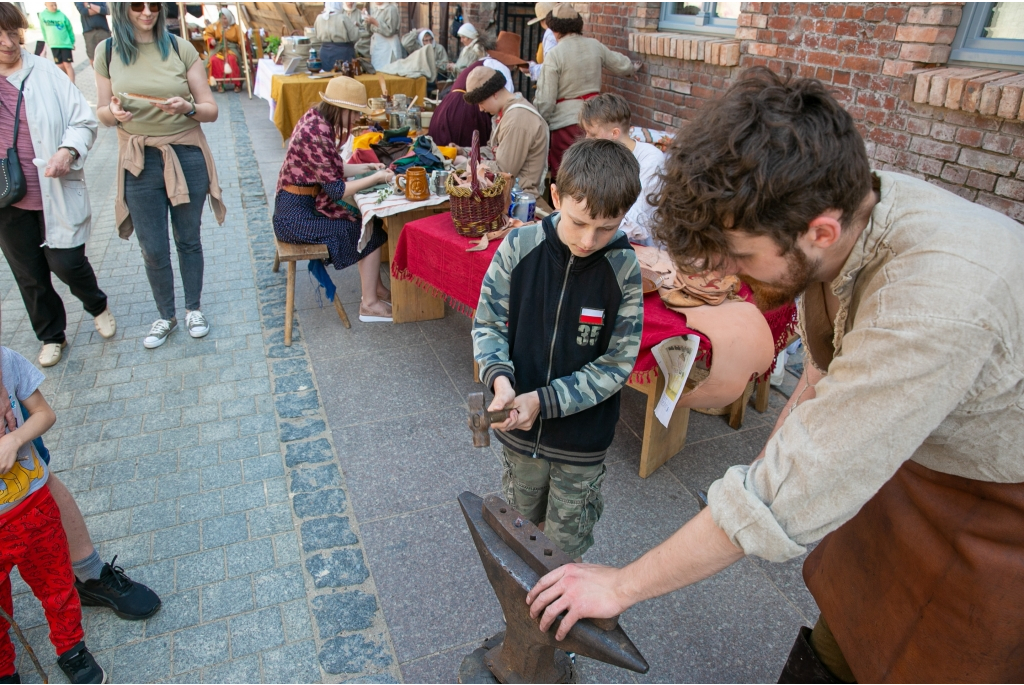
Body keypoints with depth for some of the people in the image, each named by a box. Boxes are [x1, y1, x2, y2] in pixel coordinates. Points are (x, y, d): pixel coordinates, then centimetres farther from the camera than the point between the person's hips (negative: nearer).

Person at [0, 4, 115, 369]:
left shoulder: (44, 72, -5)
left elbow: (83, 120, -3)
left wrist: (69, 149, -21)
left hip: (56, 196, -3)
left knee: (66, 263, 1)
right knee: (30, 276, 12)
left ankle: (98, 307, 34)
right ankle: (51, 337, 32)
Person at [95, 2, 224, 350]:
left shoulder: (180, 49, -3)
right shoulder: (108, 51, 1)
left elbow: (211, 110, -2)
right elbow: (102, 112, 6)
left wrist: (187, 107, -23)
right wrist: (114, 112, -16)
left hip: (186, 156, 0)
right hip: (139, 161, 1)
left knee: (188, 240, 12)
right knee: (153, 250, 6)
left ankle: (193, 308, 30)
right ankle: (165, 316, 26)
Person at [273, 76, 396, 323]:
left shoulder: (316, 120, 4)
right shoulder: (317, 134, -25)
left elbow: (332, 170, 14)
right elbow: (337, 190, -22)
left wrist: (366, 167, 5)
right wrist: (377, 178, -14)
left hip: (308, 204, 9)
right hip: (297, 217, -9)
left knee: (367, 221, 10)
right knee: (371, 234, -5)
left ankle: (376, 289, 17)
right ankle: (369, 304, 4)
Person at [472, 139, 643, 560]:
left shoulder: (624, 268, -19)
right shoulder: (519, 247, -15)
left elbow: (616, 364, -15)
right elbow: (488, 323, -5)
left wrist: (544, 401, -23)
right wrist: (498, 376, -25)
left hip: (581, 438, -2)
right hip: (519, 429, 3)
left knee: (565, 544, 17)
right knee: (524, 524, 26)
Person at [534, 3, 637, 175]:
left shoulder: (554, 55, -12)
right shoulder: (595, 46, 4)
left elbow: (546, 99, -13)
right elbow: (622, 66, 19)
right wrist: (632, 66, 42)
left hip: (566, 118, -6)